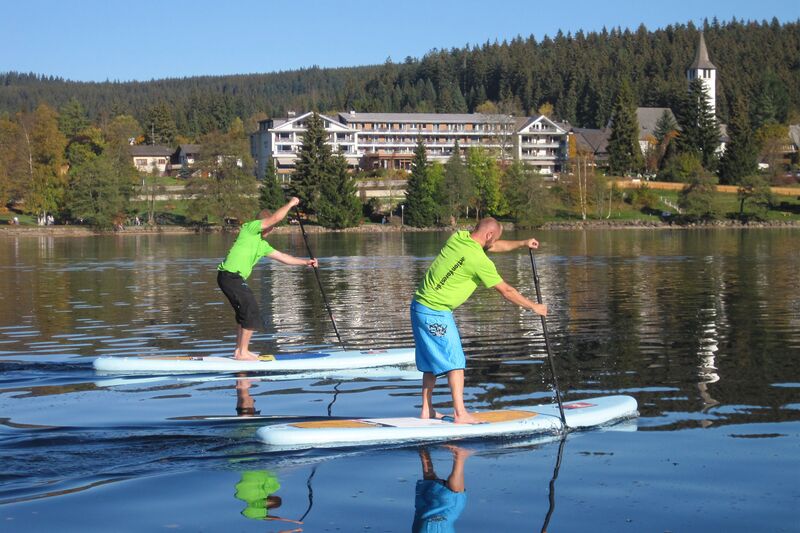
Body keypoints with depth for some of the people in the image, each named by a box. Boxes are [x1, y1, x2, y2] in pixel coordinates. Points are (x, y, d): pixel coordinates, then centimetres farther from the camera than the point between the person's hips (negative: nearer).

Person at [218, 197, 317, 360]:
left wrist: (305, 262, 24)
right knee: (252, 313, -6)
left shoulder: (262, 244, 21)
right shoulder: (250, 227, -5)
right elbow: (276, 217, -14)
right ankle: (243, 353, -2)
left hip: (234, 278, 10)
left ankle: (239, 350, 28)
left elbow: (282, 257, 26)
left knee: (244, 313, 20)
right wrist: (290, 204, -1)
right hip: (231, 277, -10)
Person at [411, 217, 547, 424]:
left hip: (420, 305, 9)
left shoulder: (458, 237, 5)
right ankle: (460, 413, -5)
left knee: (432, 361, 16)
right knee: (455, 362, -3)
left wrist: (522, 243, 27)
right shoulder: (480, 260, -17)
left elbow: (492, 246, 24)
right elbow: (505, 291, -8)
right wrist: (534, 307, 3)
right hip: (437, 313, -9)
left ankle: (427, 410, 20)